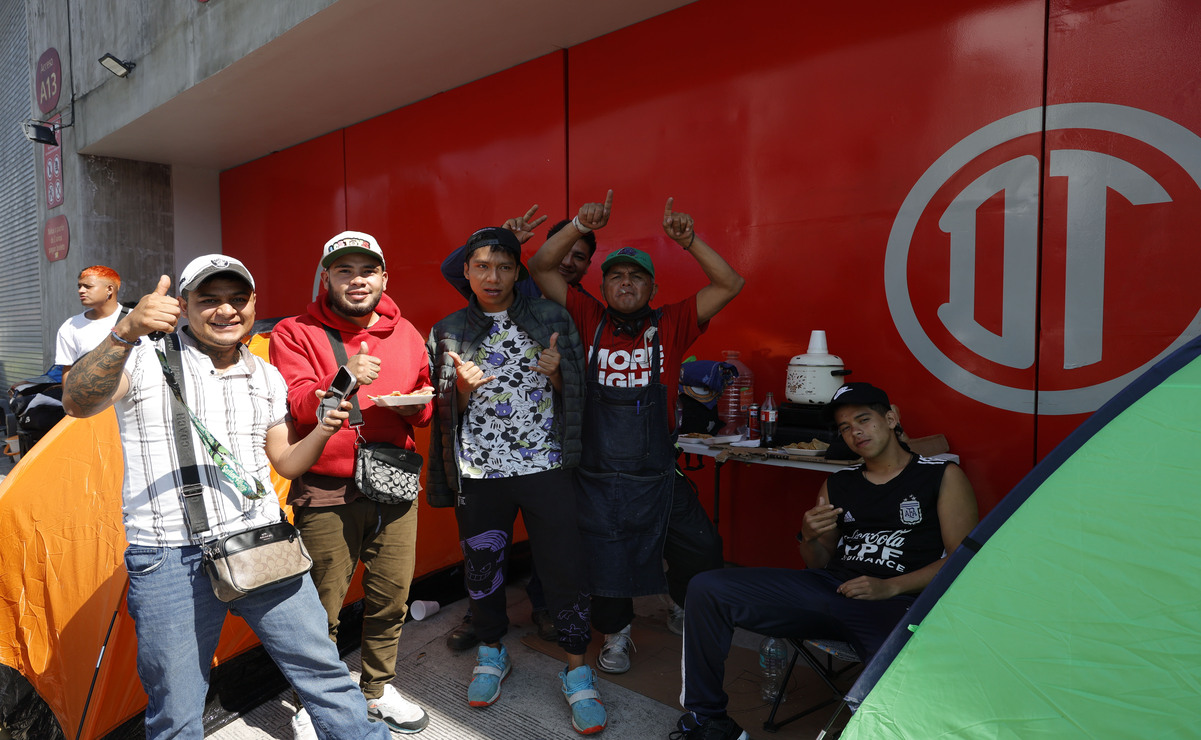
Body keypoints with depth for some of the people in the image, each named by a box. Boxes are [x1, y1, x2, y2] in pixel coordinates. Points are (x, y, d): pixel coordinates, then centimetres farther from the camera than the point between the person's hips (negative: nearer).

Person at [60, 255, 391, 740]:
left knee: (323, 671, 11)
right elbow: (78, 404, -23)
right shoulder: (147, 357, -4)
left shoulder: (267, 379, 10)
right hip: (171, 561, -3)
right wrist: (126, 333, -38)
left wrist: (323, 430, -4)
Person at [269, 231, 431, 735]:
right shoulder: (295, 334, -2)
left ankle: (379, 689, 36)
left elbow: (424, 407, 18)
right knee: (322, 611, 4)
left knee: (391, 598, 13)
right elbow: (295, 409, -13)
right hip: (327, 493, -4)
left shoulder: (405, 334, 10)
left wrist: (416, 406, -6)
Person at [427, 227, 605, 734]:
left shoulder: (551, 319, 3)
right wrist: (461, 390, -12)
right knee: (482, 567, 14)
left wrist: (556, 374, -14)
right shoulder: (447, 332, 6)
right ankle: (491, 655, 39)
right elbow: (437, 410, 9)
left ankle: (577, 672, 19)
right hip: (479, 473, 2)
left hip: (546, 468, -1)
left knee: (564, 568, 1)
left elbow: (577, 391, 6)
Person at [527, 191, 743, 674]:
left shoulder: (670, 325, 0)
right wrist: (579, 227, -13)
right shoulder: (588, 320, 1)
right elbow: (540, 269, -2)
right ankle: (616, 636, 43)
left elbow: (730, 285, -4)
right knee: (605, 559, 17)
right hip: (596, 476, 0)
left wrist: (689, 241, -14)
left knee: (700, 550, 13)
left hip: (657, 476, 0)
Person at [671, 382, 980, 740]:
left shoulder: (944, 476, 10)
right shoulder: (838, 484, 21)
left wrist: (891, 587, -10)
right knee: (707, 588, -12)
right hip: (827, 588, 4)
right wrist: (810, 538, -2)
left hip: (896, 603, -4)